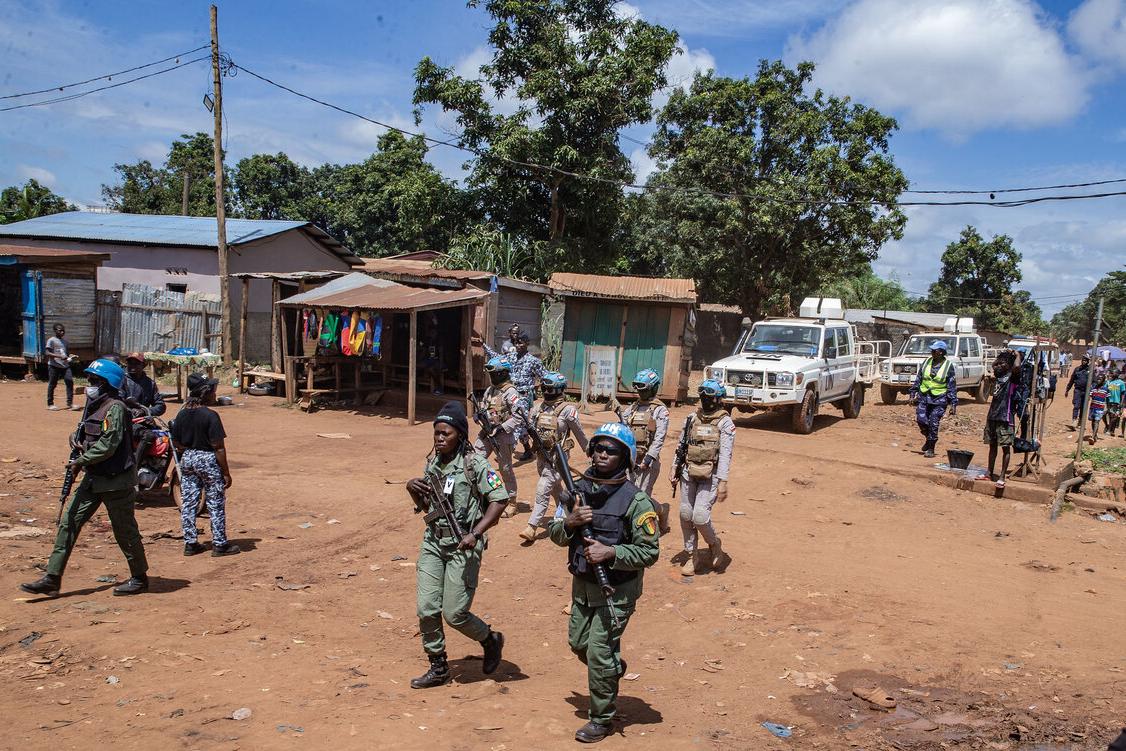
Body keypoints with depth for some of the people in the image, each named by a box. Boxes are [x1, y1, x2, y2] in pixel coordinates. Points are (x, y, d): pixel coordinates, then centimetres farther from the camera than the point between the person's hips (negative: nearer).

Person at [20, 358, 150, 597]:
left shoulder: (115, 407, -17)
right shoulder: (94, 405, 11)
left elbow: (108, 444, -23)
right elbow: (84, 433, 23)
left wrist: (83, 460, -14)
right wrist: (78, 441, 1)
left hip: (116, 480, -9)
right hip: (94, 478, 9)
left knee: (125, 530, 3)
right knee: (69, 522, 6)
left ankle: (140, 578, 18)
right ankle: (52, 579, 11)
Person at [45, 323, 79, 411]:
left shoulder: (65, 341, 17)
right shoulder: (51, 340, -3)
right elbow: (47, 353, -12)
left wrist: (71, 357, 4)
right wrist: (60, 356, -24)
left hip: (65, 365, 5)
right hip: (54, 365, -5)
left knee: (70, 381, -8)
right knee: (52, 385, 3)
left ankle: (70, 403, -4)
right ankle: (50, 404, 14)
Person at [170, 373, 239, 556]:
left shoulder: (182, 414, 2)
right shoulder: (210, 415, -17)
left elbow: (176, 443, 7)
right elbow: (219, 447, -17)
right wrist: (226, 473, -11)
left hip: (187, 459, 6)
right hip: (208, 460, -6)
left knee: (188, 502, 12)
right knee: (216, 504, 4)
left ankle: (190, 543, 18)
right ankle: (219, 544, 9)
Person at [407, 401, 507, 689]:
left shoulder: (475, 464, -12)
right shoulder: (432, 463, 9)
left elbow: (499, 500, -16)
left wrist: (476, 533, -23)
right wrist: (413, 488, -1)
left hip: (463, 546, -6)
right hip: (432, 543, 6)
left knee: (454, 614, -5)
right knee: (426, 609, 3)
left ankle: (491, 640, 25)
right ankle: (438, 668, 21)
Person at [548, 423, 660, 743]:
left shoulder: (636, 500, -18)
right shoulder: (578, 489, -1)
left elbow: (649, 551, -17)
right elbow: (556, 534, 5)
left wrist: (610, 552, -27)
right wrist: (570, 522, -17)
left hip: (617, 590, -6)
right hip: (581, 584, 6)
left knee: (599, 654, -1)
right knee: (578, 644, 18)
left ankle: (602, 719, 19)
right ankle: (614, 668, 48)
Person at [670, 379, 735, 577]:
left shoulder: (725, 423, -4)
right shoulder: (693, 419, 12)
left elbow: (725, 454, -11)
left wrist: (723, 482, -18)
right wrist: (675, 471, 12)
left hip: (710, 476, -5)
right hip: (689, 473, 5)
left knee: (700, 515, -15)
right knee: (686, 514, 4)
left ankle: (714, 545, 15)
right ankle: (692, 556, 18)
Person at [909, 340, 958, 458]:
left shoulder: (948, 366, -4)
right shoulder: (927, 362, 7)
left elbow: (952, 387, -3)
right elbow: (918, 379, 15)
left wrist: (953, 404, -6)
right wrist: (913, 393, 11)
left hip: (939, 400, -3)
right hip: (923, 397, 4)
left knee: (933, 424, -4)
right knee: (921, 420, -7)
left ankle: (930, 449, 10)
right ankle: (929, 439, 22)